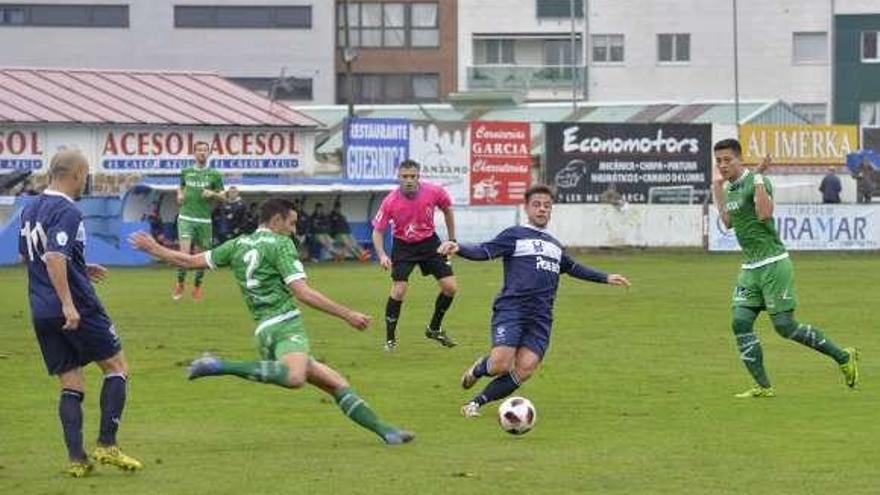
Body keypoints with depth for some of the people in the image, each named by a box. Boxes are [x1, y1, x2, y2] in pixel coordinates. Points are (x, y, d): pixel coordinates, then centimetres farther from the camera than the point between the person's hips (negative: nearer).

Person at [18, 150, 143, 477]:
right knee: (117, 367, 8)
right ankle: (107, 445, 1)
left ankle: (76, 458, 0)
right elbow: (54, 259, -25)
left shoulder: (30, 210, 13)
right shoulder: (67, 213, -14)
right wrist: (68, 304, -28)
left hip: (42, 312, 8)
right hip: (77, 309, -8)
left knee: (71, 386, 9)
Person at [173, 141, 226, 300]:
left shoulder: (214, 174, 4)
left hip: (204, 220, 0)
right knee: (184, 252, -13)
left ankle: (197, 286, 23)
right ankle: (180, 283, 6)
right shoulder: (186, 172, 9)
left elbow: (223, 197, 8)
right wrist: (179, 195, 6)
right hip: (186, 217, 0)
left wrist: (212, 194, -12)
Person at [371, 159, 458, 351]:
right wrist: (382, 255, -27)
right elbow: (377, 231, -11)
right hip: (403, 246, -3)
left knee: (450, 287, -2)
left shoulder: (434, 192, -16)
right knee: (398, 290, -17)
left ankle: (434, 328, 21)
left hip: (429, 242, 3)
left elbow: (447, 209, 5)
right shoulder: (390, 202, -21)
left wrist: (452, 240, 9)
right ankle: (390, 338, -1)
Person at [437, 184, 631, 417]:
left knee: (525, 369, -13)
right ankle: (478, 369, 16)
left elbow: (572, 267, 42)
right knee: (500, 365, -21)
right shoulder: (515, 235, 4)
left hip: (541, 317, 5)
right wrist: (458, 248, -28)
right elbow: (485, 251, -9)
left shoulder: (555, 245, 24)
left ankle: (477, 402, 2)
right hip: (511, 310, -5)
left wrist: (606, 278, 45)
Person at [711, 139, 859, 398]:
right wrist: (717, 188, 21)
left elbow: (764, 214, -27)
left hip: (773, 265, -8)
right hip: (750, 268, 8)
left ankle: (843, 358, 7)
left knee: (785, 326, -9)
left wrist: (759, 178, -23)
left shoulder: (756, 181, -12)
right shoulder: (731, 188, 13)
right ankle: (763, 386, -1)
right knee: (741, 323, -5)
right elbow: (728, 222, 27)